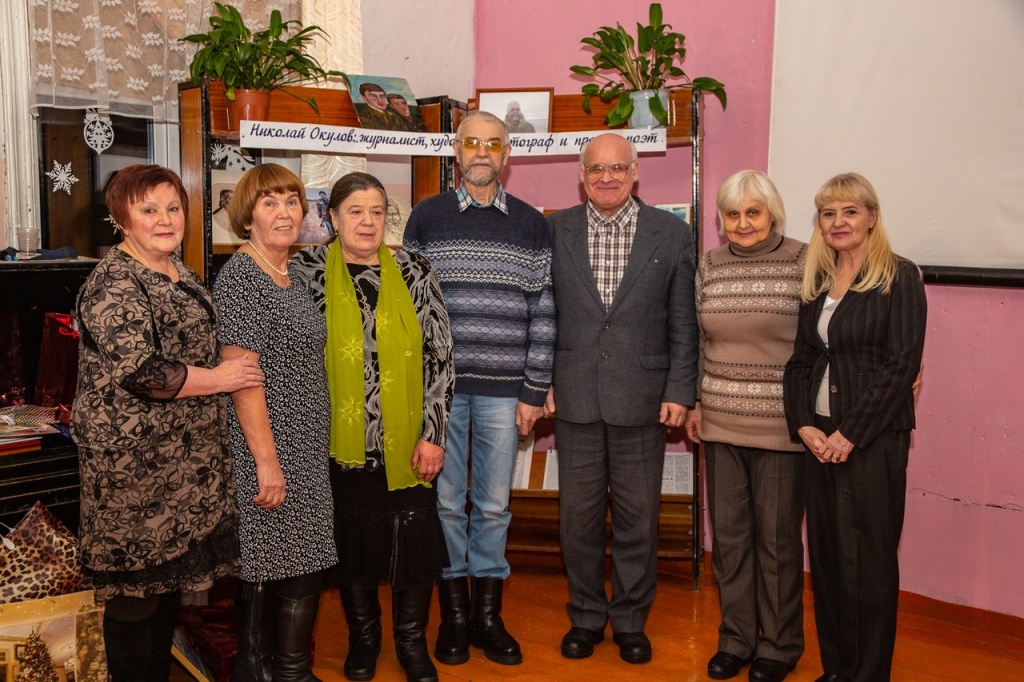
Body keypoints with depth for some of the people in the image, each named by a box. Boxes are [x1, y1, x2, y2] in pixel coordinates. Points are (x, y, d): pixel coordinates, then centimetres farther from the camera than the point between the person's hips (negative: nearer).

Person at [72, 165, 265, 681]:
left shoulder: (179, 272, 13)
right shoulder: (112, 284, -14)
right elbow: (140, 371, -23)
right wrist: (219, 379, -13)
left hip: (185, 454, 9)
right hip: (131, 459, -9)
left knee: (170, 575, 16)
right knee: (136, 585, 1)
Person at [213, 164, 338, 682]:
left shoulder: (292, 275, 13)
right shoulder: (240, 276, -13)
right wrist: (267, 460, -20)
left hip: (306, 450, 9)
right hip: (268, 449, -9)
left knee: (306, 567, 14)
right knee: (268, 569, 1)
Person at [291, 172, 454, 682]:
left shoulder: (414, 272, 1)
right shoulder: (309, 270, 0)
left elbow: (439, 356, 0)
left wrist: (433, 434, -4)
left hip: (406, 442, 0)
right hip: (341, 440, 0)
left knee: (414, 539, 4)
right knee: (352, 540, 13)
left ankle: (412, 639, 26)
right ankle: (363, 635, 34)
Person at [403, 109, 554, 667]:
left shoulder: (532, 225, 6)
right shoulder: (426, 217, 4)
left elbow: (542, 312, 5)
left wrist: (535, 391, 1)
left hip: (503, 389, 1)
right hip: (440, 385, 0)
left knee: (493, 504, 8)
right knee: (446, 499, 7)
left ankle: (487, 614, 23)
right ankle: (454, 614, 22)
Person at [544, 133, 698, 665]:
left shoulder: (672, 234, 1)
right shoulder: (554, 231, 3)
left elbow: (682, 324, 2)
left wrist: (679, 392, -3)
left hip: (641, 400, -1)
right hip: (575, 398, 1)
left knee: (637, 516, 9)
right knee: (578, 515, 10)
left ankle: (631, 620, 27)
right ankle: (586, 616, 28)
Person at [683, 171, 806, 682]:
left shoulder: (803, 261, -6)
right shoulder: (709, 265, 7)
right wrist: (693, 402, 12)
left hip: (781, 427, -4)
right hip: (720, 423, 4)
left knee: (777, 536, 7)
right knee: (728, 533, 12)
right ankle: (736, 637, 29)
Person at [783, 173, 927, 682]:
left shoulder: (899, 277, -6)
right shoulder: (816, 282, 11)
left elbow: (901, 365, -12)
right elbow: (801, 360, 10)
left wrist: (851, 434, -15)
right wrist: (803, 425, -4)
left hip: (873, 440, -5)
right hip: (818, 438, 6)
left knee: (867, 559, 1)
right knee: (825, 554, 10)